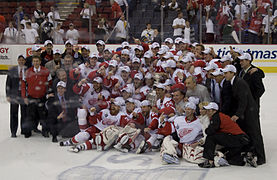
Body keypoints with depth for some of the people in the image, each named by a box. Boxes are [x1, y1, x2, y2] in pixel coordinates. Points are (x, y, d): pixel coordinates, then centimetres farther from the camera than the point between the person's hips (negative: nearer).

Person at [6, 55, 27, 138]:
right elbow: (8, 83, 3)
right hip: (14, 95, 0)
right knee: (14, 113, 3)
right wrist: (8, 95, -2)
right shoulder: (12, 70, 1)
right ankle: (13, 132, 11)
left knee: (24, 113, 7)